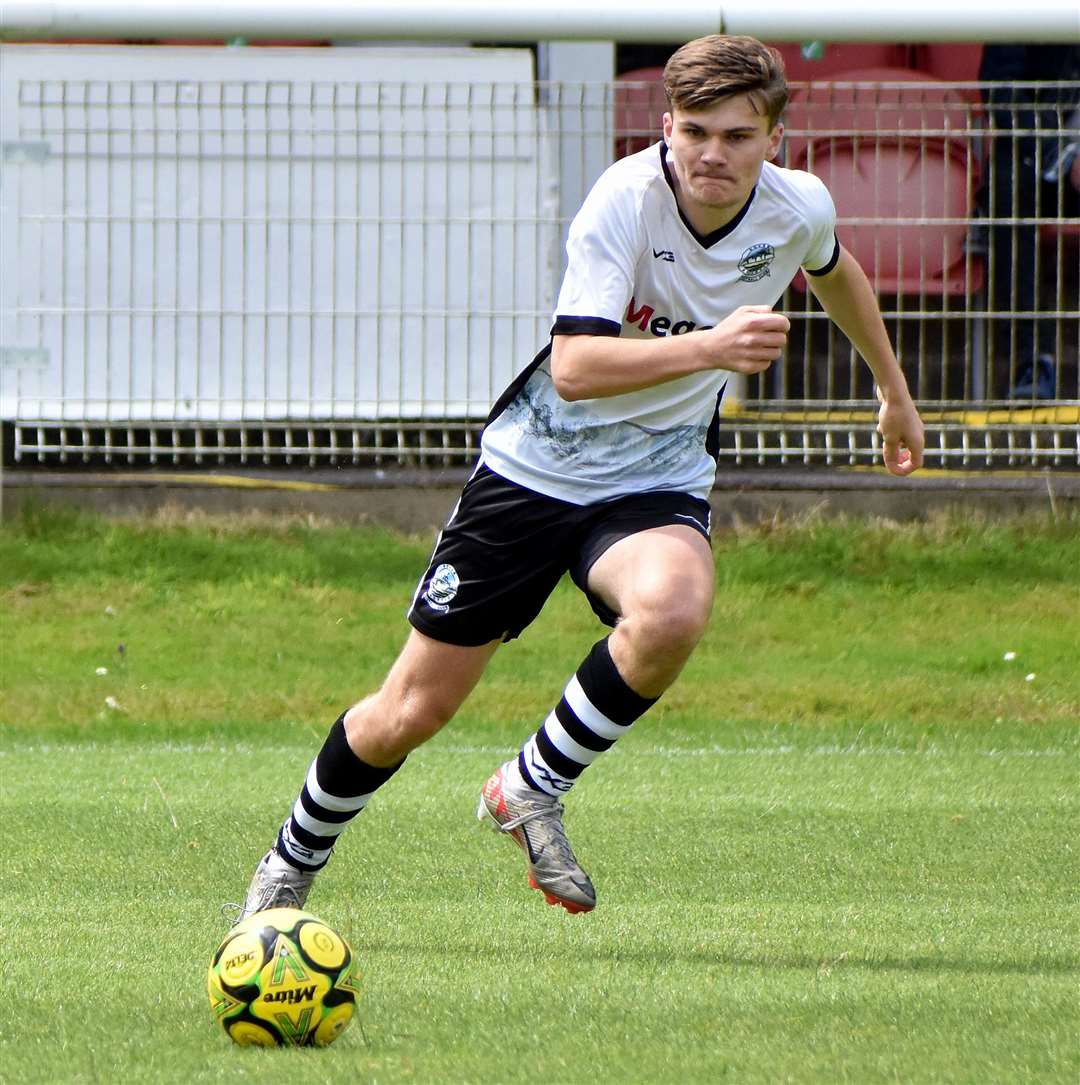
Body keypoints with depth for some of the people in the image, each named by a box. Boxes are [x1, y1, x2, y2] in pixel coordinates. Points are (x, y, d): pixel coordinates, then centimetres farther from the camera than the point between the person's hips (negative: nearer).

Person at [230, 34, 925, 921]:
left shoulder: (799, 210, -9)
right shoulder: (625, 199, -24)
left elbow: (833, 269, 19)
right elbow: (573, 369, -34)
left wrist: (895, 393, 31)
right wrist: (706, 349, -47)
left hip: (657, 480, 2)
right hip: (534, 469, -2)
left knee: (673, 613, -35)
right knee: (409, 716, 1)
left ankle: (532, 792, -11)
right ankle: (292, 866, 30)